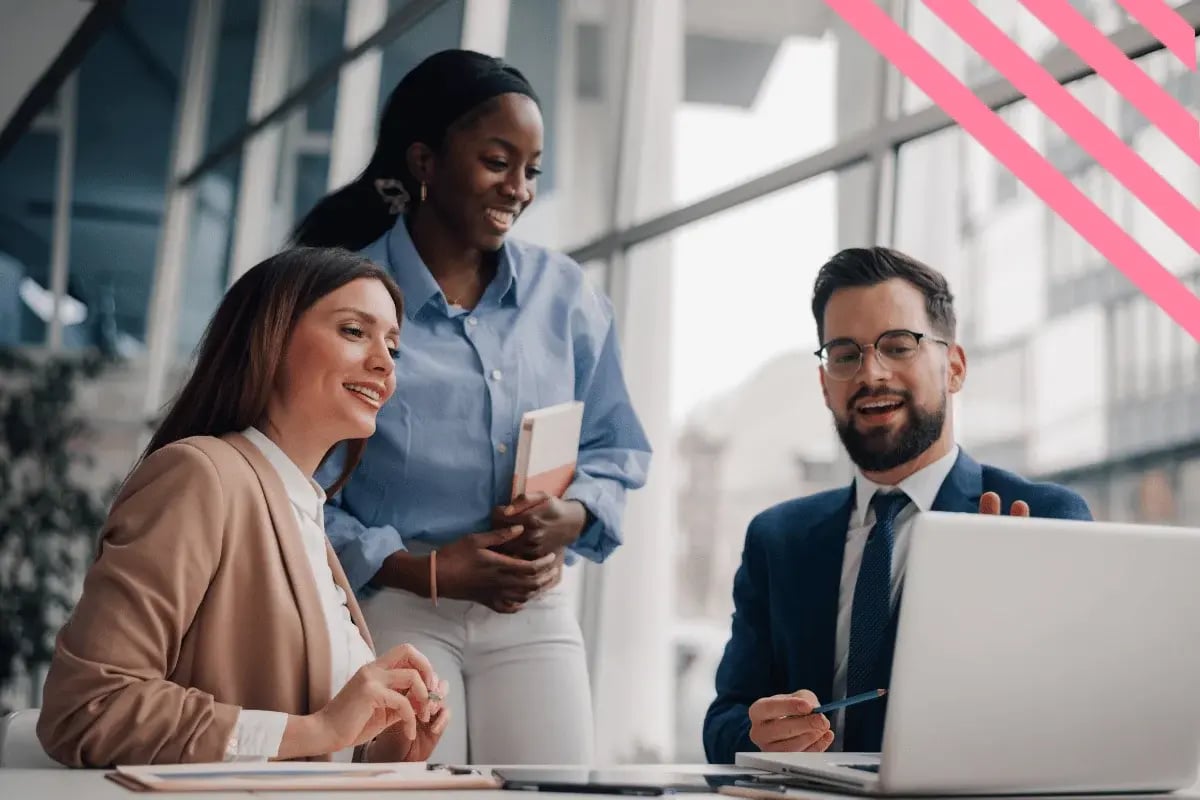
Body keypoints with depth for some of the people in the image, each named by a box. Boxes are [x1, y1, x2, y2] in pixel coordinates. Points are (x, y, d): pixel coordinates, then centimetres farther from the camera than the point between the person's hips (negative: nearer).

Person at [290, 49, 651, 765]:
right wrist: (424, 570, -15)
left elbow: (615, 449, 13)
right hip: (392, 608, -3)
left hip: (535, 613, 3)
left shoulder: (565, 294, 8)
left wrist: (572, 515, -9)